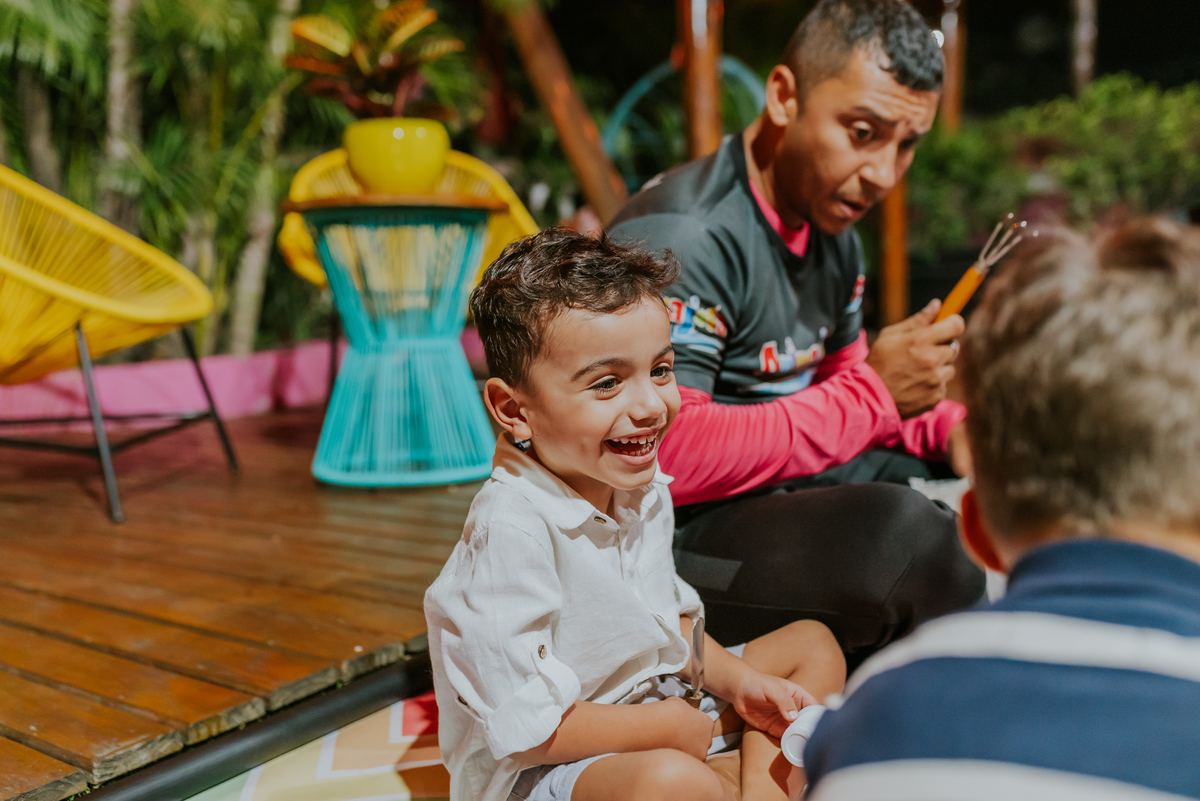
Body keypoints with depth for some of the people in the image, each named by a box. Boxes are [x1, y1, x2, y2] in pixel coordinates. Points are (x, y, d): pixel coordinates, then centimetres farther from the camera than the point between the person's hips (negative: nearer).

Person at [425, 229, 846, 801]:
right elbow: (529, 730, -27)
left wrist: (736, 680, -2)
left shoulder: (642, 486, -2)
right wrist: (672, 728, -17)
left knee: (814, 645, 13)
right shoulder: (511, 529, -29)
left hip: (655, 700, 9)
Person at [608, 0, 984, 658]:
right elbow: (668, 456, -32)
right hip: (669, 533, -10)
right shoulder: (682, 236, -22)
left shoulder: (833, 228, 9)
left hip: (783, 484, 10)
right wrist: (873, 395, -24)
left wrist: (947, 425, 0)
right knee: (899, 531, -31)